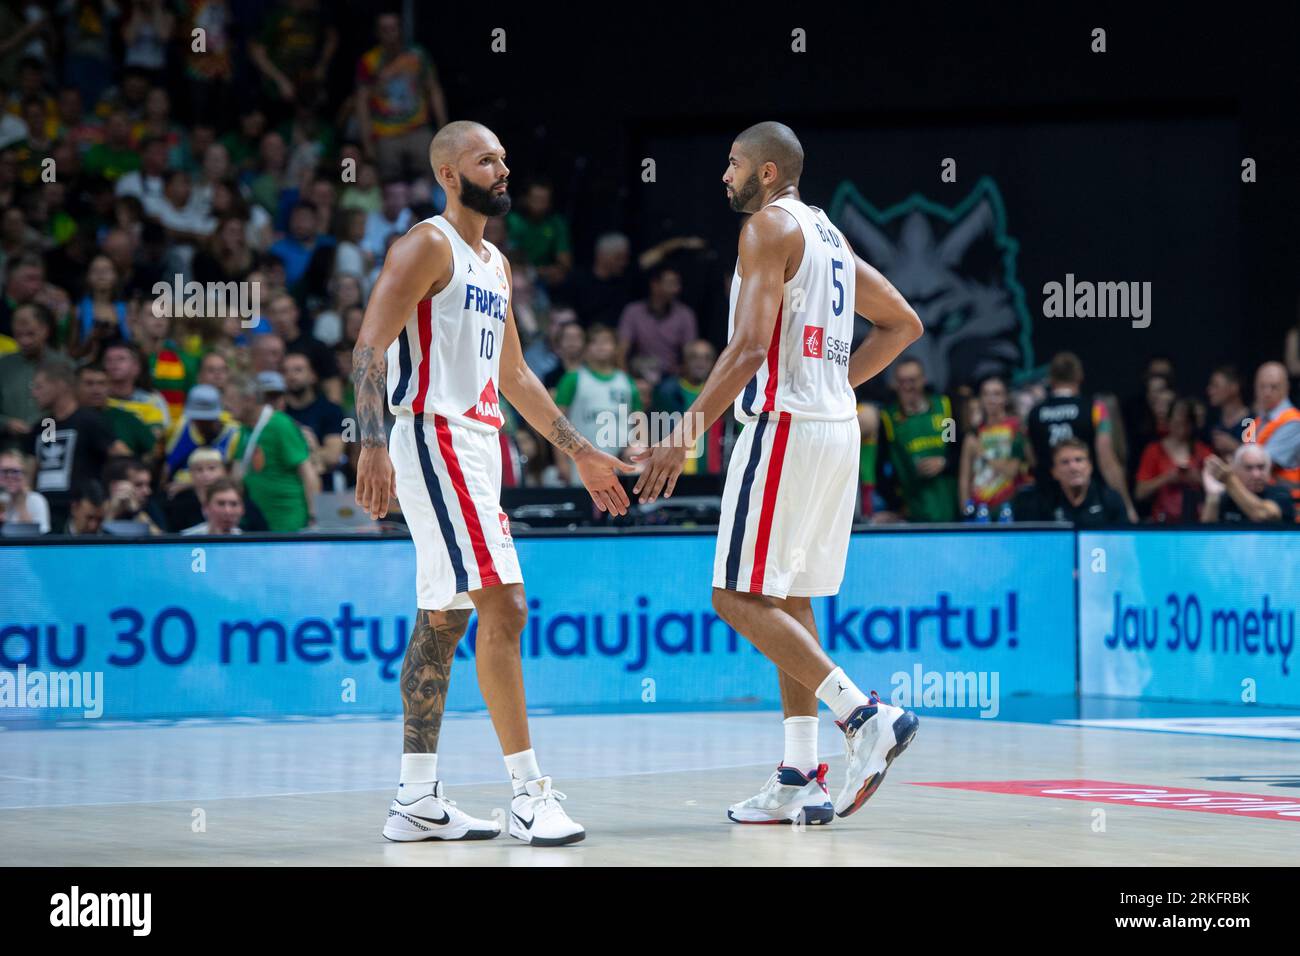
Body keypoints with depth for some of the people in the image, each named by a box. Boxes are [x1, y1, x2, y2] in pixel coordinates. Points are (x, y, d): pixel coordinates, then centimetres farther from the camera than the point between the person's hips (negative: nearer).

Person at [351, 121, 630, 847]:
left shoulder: (496, 264, 19)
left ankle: (418, 800, 13)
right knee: (504, 605, -15)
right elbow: (370, 347, -17)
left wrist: (581, 452, 24)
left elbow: (514, 375, 26)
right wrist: (374, 445, -29)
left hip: (478, 446, 9)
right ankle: (530, 792, -13)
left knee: (443, 620, 10)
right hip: (435, 439, -9)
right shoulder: (427, 247, -8)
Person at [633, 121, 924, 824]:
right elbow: (904, 325, 25)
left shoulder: (769, 226, -9)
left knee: (739, 596, -8)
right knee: (789, 598, 12)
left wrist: (686, 432, -21)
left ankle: (865, 715, -17)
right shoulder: (827, 234, 20)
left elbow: (750, 346, -20)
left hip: (786, 424, -9)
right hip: (837, 427, 10)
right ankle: (799, 779, 9)